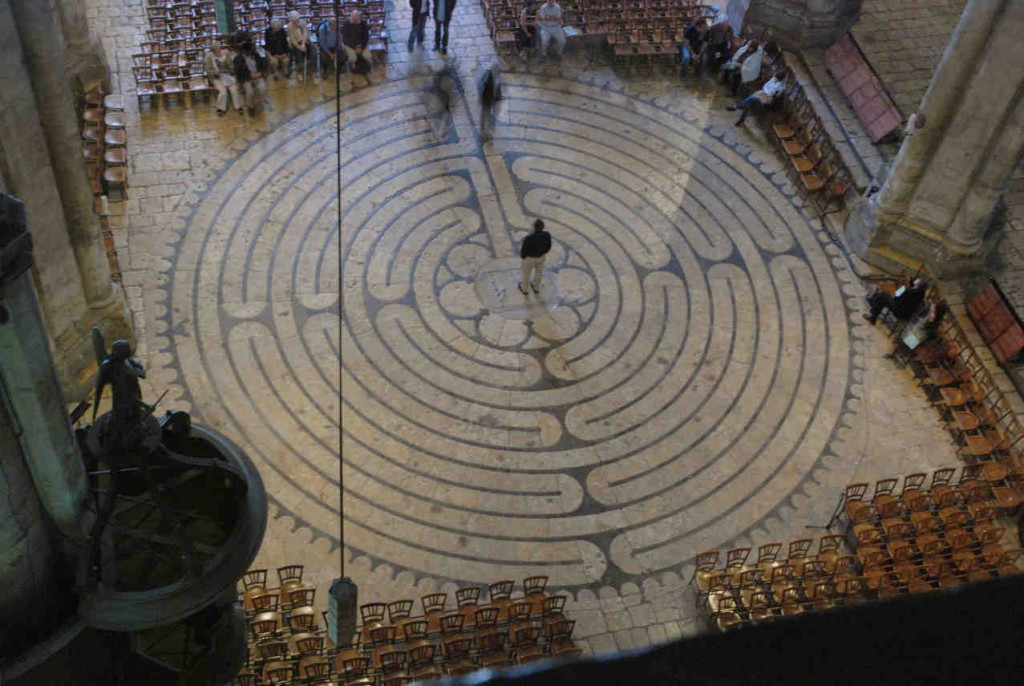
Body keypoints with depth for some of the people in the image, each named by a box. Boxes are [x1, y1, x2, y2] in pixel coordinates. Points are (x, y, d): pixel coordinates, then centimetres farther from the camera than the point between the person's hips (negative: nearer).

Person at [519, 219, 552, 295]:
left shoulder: (528, 238, -38)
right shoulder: (547, 235, -26)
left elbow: (523, 250, -23)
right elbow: (548, 247, -8)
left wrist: (522, 256, 0)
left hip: (529, 258, -3)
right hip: (541, 257, 3)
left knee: (526, 273, 25)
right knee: (538, 273, 30)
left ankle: (524, 289, 50)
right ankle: (536, 288, 55)